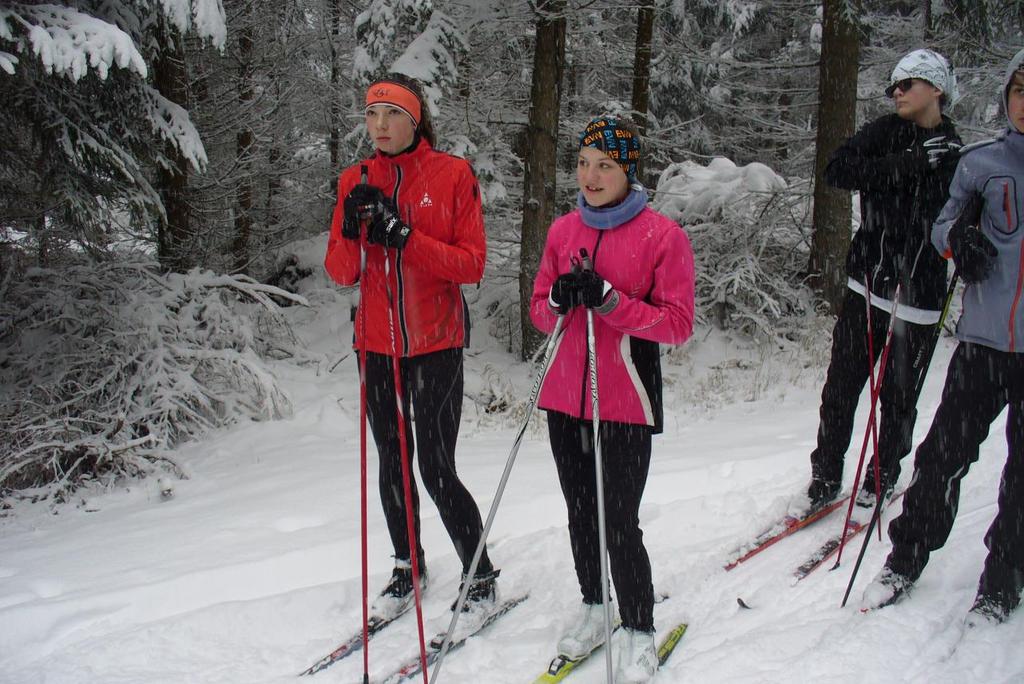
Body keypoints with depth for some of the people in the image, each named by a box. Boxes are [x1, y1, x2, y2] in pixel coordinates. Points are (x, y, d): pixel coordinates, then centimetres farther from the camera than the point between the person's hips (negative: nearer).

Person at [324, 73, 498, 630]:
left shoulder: (453, 174, -4)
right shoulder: (355, 181, 6)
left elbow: (472, 265, -9)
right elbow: (341, 274, 3)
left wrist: (404, 237, -21)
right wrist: (351, 229, -17)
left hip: (435, 343, -4)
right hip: (376, 343, 4)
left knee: (437, 469, -4)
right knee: (391, 463, 13)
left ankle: (481, 577, 15)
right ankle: (407, 566, 33)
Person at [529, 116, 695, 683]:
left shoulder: (663, 234, -7)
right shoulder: (563, 230, 7)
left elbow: (678, 323, -10)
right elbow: (539, 310, 12)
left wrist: (606, 298, -21)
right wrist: (559, 300, -11)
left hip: (625, 402, -5)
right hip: (565, 397, 5)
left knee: (618, 523, -2)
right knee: (580, 513, 15)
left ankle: (639, 630, 19)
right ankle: (593, 606, 37)